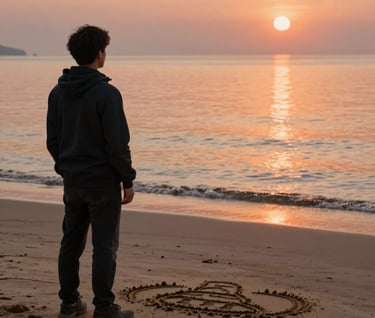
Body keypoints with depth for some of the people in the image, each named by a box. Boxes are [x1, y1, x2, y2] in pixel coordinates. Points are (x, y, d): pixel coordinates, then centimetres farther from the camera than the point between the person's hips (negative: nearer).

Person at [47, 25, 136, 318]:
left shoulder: (58, 92, 4)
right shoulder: (106, 93, -17)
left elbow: (52, 140, 9)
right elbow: (117, 145, -18)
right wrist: (128, 180, -7)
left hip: (72, 181, 7)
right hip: (102, 182, -7)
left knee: (71, 242, 14)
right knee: (105, 247, 0)